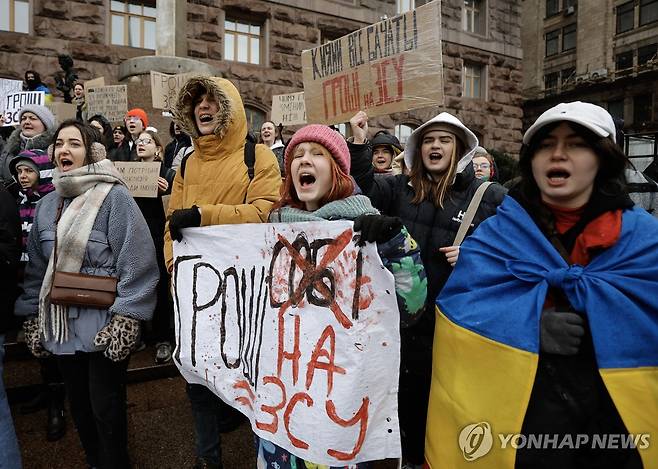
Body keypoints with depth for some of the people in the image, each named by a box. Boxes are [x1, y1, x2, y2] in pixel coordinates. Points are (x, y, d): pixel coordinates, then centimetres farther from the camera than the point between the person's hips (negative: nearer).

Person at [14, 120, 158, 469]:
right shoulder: (47, 205, 9)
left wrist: (125, 318, -19)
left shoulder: (114, 197, -10)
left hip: (104, 324, -6)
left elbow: (136, 261, -15)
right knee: (78, 403, 19)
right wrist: (32, 316, 10)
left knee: (106, 406, 5)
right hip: (61, 324, 6)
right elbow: (37, 267, 14)